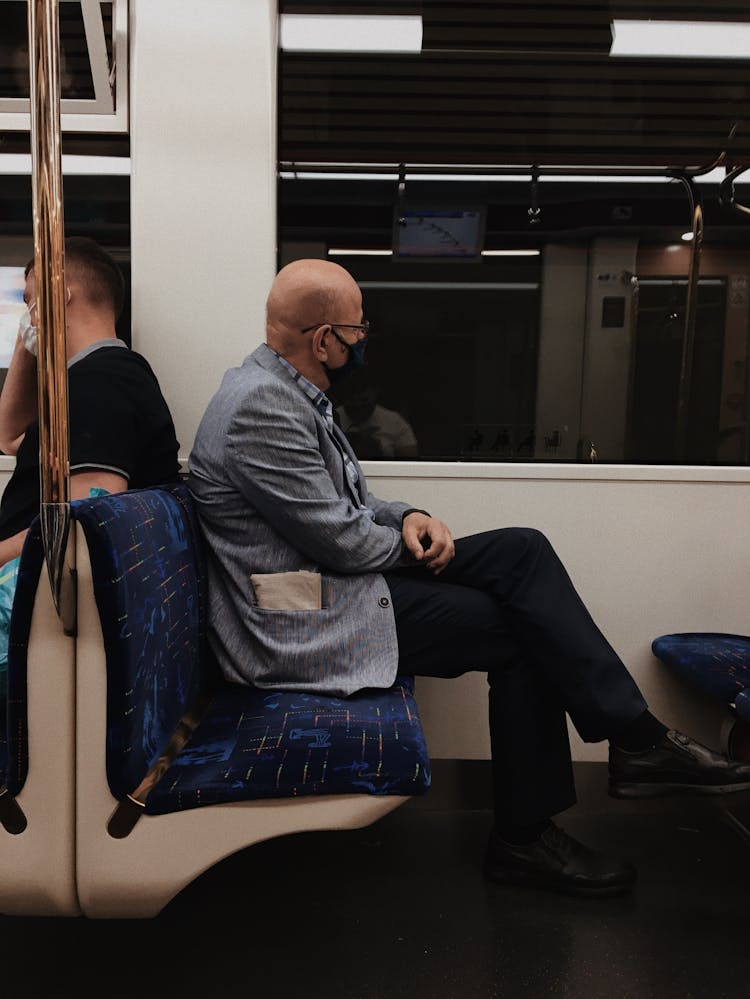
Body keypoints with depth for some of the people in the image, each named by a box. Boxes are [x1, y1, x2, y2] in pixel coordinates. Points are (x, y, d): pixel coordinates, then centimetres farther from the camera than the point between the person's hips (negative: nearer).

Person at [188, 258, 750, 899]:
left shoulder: (287, 390, 12)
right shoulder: (260, 405, -21)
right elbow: (340, 539, -22)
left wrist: (407, 518, -1)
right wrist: (407, 541, -2)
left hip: (333, 581, 9)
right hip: (299, 628, -9)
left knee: (522, 550, -5)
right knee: (520, 632, -10)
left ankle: (636, 738, 0)